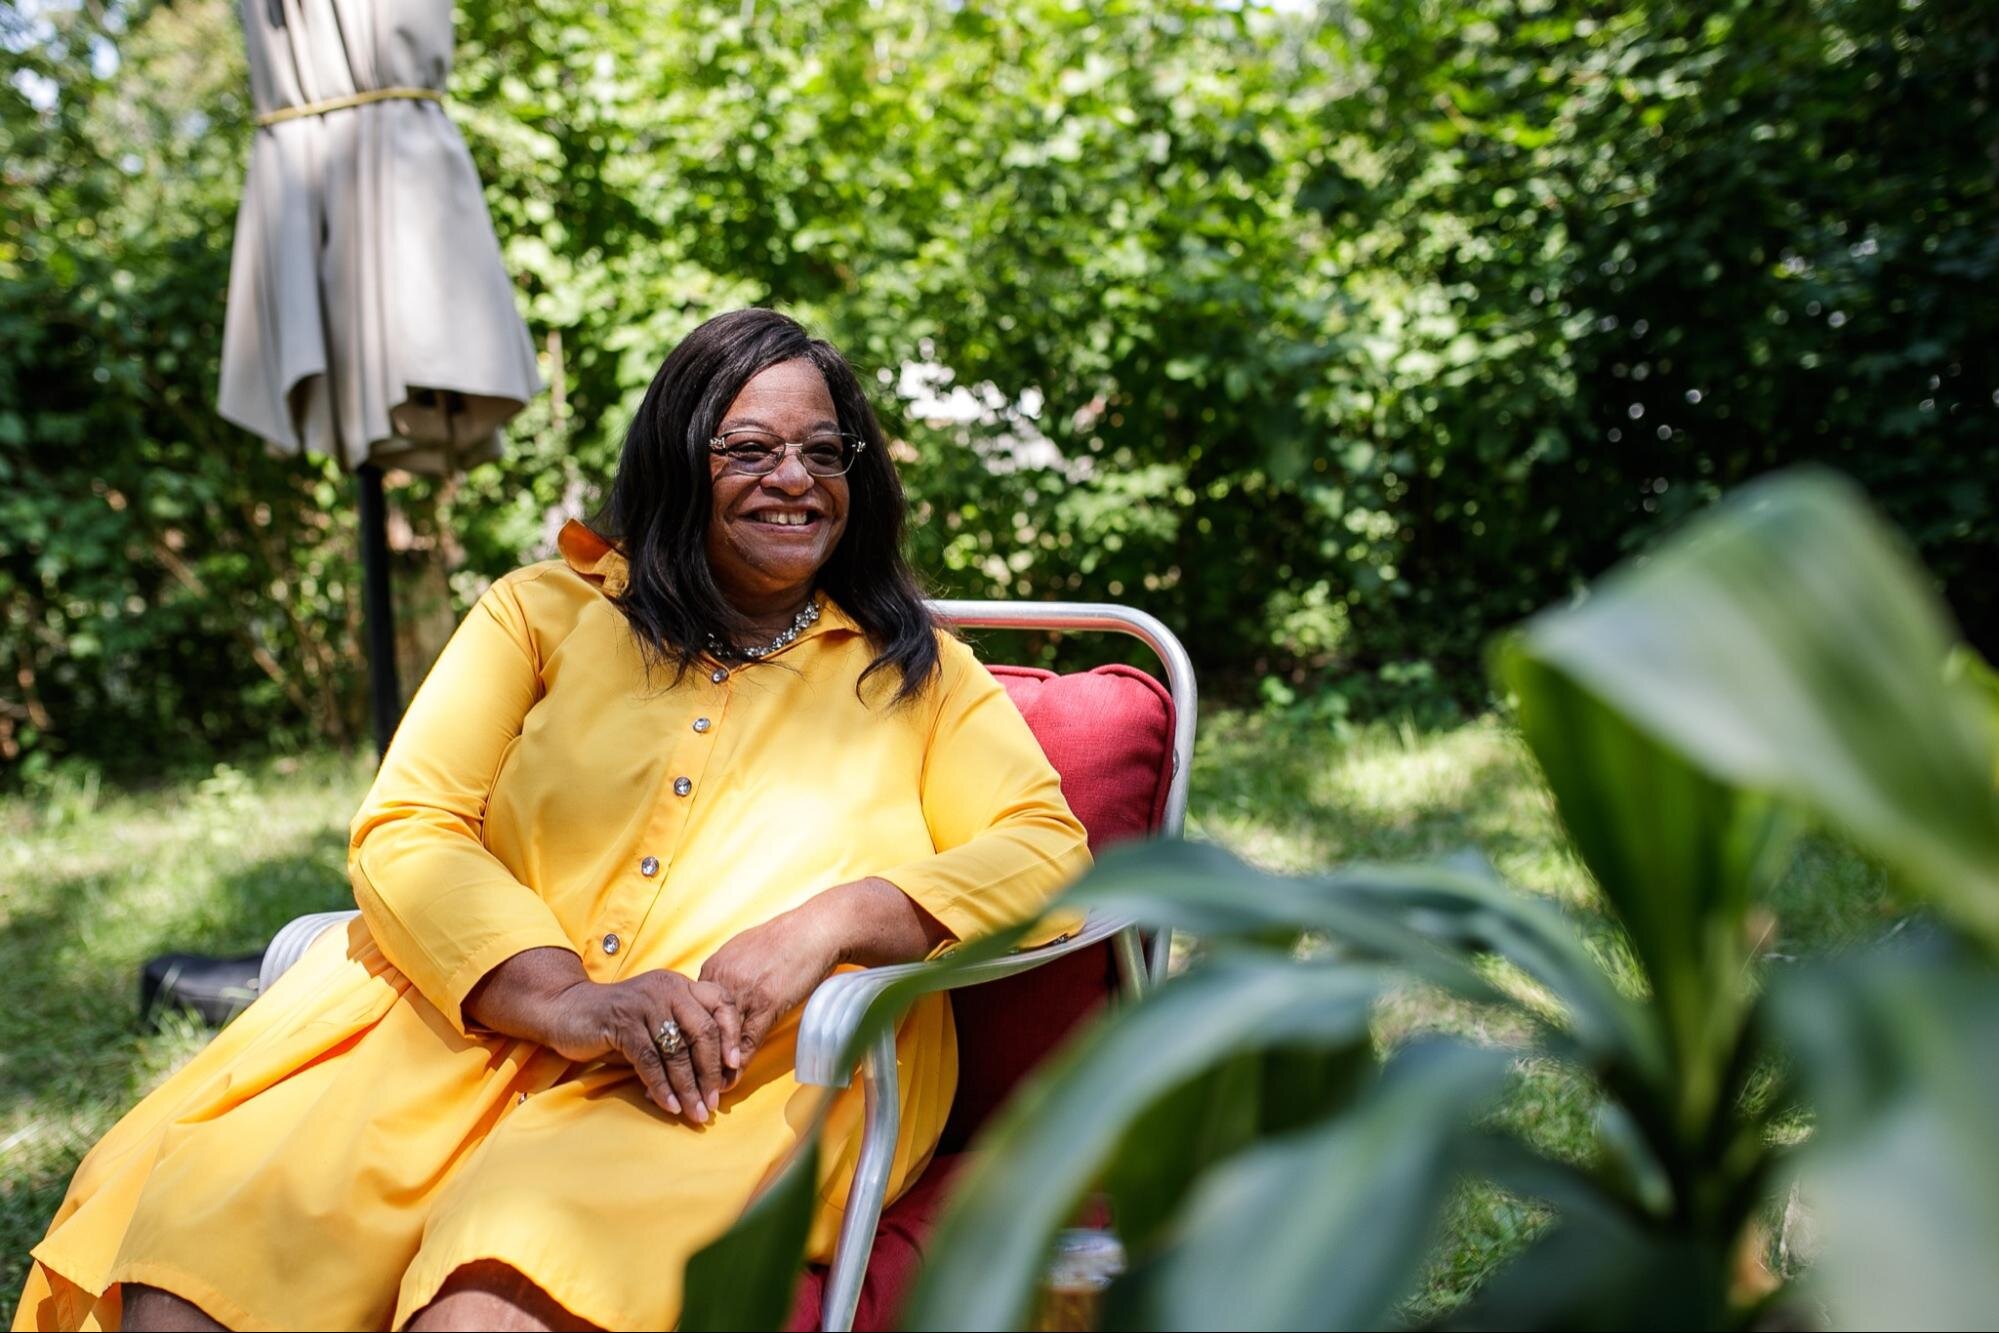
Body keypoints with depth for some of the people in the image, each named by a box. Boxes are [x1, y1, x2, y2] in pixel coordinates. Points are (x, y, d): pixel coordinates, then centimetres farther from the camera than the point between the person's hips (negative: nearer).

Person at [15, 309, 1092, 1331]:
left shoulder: (918, 672, 19)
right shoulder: (547, 612, 19)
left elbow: (1048, 849, 5)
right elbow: (404, 831, 7)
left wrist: (833, 922, -14)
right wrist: (561, 999, -12)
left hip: (761, 1065, -1)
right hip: (472, 1018, 2)